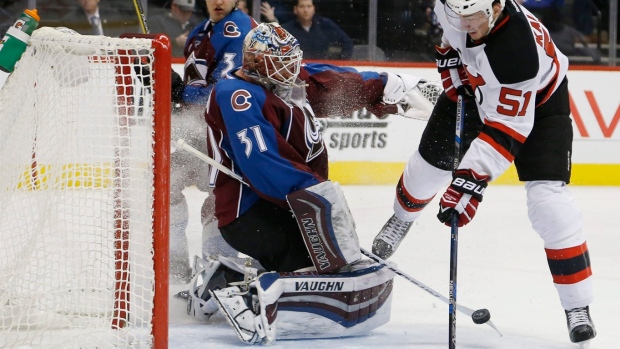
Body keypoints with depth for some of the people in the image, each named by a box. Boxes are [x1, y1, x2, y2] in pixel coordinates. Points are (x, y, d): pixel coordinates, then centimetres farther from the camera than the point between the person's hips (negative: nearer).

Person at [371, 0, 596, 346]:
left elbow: (506, 127, -42)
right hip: (473, 86, 6)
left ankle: (578, 306, -11)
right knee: (430, 161, 14)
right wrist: (450, 56, -8)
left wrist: (471, 179, -48)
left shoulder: (519, 45, -43)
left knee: (548, 199, -19)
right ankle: (402, 219, 49)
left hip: (539, 99, -6)